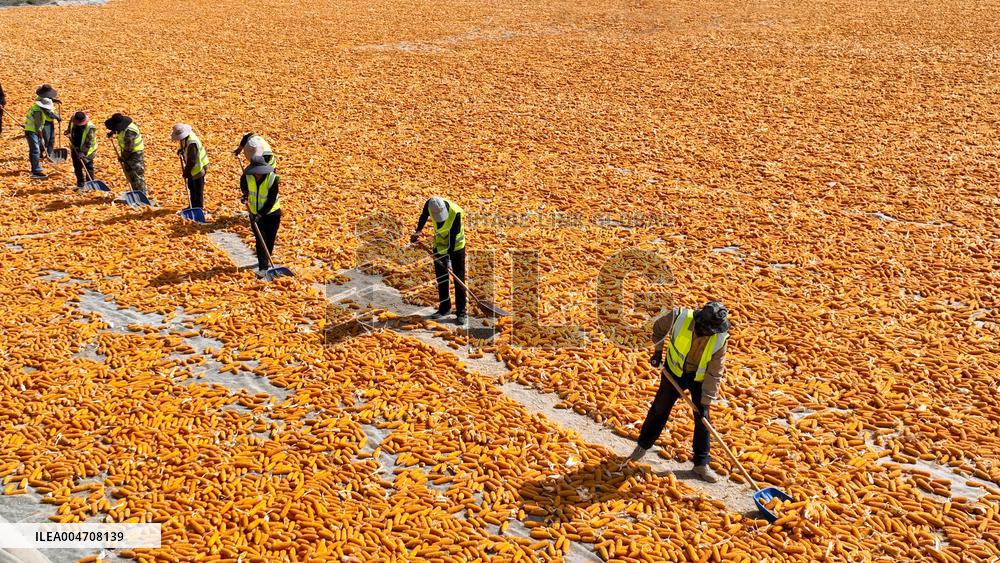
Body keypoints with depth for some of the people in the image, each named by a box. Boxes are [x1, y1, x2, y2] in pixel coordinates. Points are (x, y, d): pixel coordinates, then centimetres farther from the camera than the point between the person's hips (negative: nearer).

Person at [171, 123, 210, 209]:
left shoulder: (192, 143, -33)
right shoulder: (185, 138, -4)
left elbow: (191, 160, -27)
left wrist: (186, 171, -18)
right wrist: (182, 150, 4)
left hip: (198, 167, -10)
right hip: (193, 166, 10)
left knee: (198, 190, 2)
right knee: (191, 186, 21)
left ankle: (198, 208, 13)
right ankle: (193, 206, 34)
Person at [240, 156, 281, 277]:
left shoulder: (273, 179, -23)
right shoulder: (248, 176, -11)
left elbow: (271, 201, -22)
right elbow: (243, 183, 16)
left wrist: (260, 214, -25)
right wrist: (245, 193, -1)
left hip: (272, 213, -2)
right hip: (255, 213, 2)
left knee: (270, 239, 9)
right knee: (260, 239, -7)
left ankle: (266, 260, 34)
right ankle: (263, 267, -9)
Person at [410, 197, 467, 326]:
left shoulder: (456, 212, -32)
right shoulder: (429, 205, -20)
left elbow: (453, 236, -28)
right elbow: (423, 216, 5)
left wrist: (449, 257, -27)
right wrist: (417, 232, 11)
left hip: (456, 245, -5)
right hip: (439, 245, 5)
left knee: (459, 279, -5)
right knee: (441, 277, 10)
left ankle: (461, 312, -1)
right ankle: (444, 308, 24)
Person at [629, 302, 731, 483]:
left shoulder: (720, 339, -28)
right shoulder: (679, 317, -29)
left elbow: (714, 374, -21)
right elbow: (658, 327, -5)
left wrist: (706, 402, -20)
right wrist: (658, 351, -2)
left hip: (700, 377, 0)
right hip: (674, 371, 0)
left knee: (702, 418, 2)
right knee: (659, 409, 13)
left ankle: (701, 464, 16)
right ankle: (642, 446, 33)